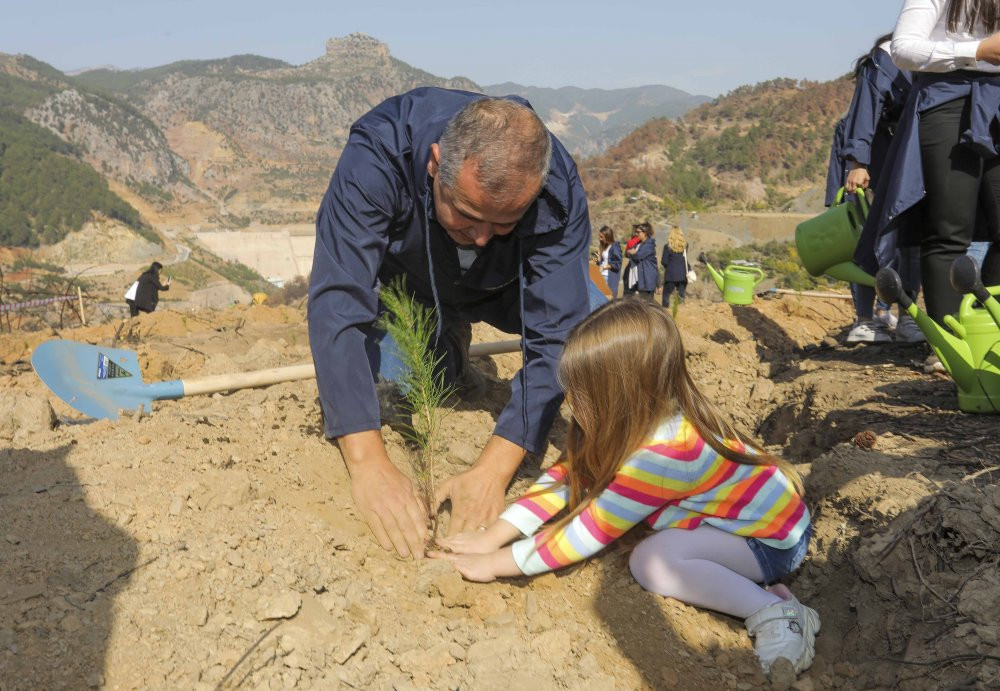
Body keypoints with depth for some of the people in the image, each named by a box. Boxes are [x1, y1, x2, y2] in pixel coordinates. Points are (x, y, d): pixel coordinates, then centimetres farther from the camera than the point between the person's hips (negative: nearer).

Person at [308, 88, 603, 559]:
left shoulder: (558, 192, -35)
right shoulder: (378, 153, -39)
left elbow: (554, 336, -35)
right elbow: (337, 304, -44)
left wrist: (492, 470, -43)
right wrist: (369, 465, -50)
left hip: (502, 287, 0)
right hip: (403, 281, 1)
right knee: (367, 393, -18)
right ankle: (446, 351, 13)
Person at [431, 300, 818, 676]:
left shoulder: (664, 451, -32)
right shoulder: (644, 417, -8)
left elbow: (591, 531, -28)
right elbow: (565, 475, -4)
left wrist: (497, 563, -21)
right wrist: (493, 536, -10)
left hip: (774, 539, -10)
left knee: (652, 560, -28)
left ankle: (774, 611, -18)